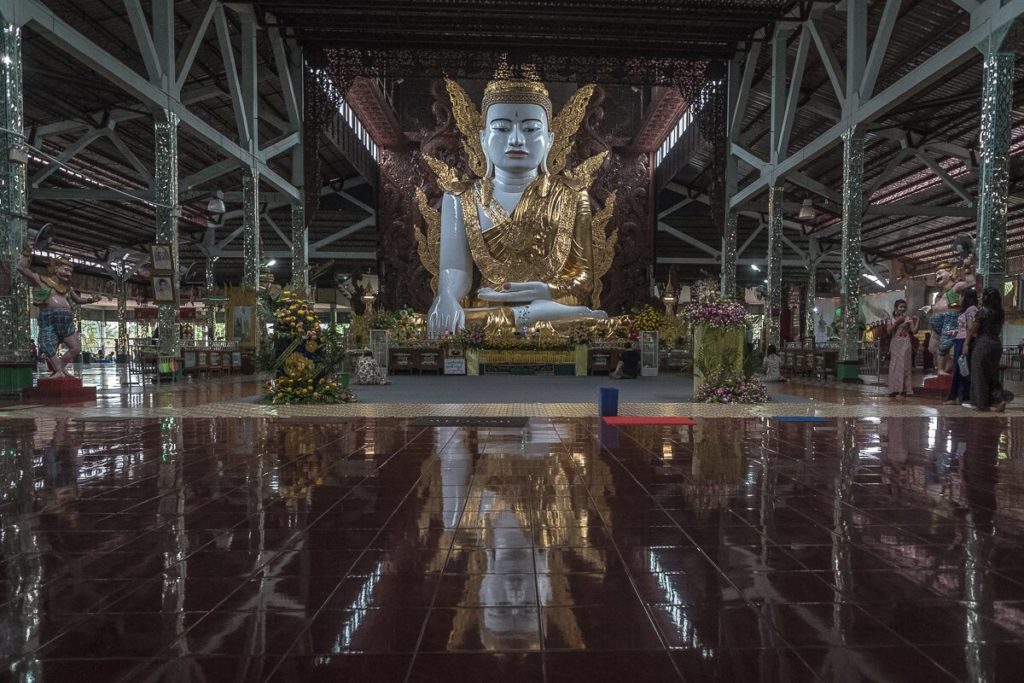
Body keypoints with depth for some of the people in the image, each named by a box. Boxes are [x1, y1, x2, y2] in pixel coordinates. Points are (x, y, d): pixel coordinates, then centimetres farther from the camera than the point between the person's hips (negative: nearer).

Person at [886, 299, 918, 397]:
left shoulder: (908, 318, 3)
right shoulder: (891, 319, 6)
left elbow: (914, 331, -4)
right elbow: (888, 331, -8)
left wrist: (917, 322, -17)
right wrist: (897, 322, -12)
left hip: (905, 345, -1)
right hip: (895, 345, 1)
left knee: (905, 366, -1)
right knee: (894, 367, 1)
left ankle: (905, 389, 0)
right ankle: (895, 389, 5)